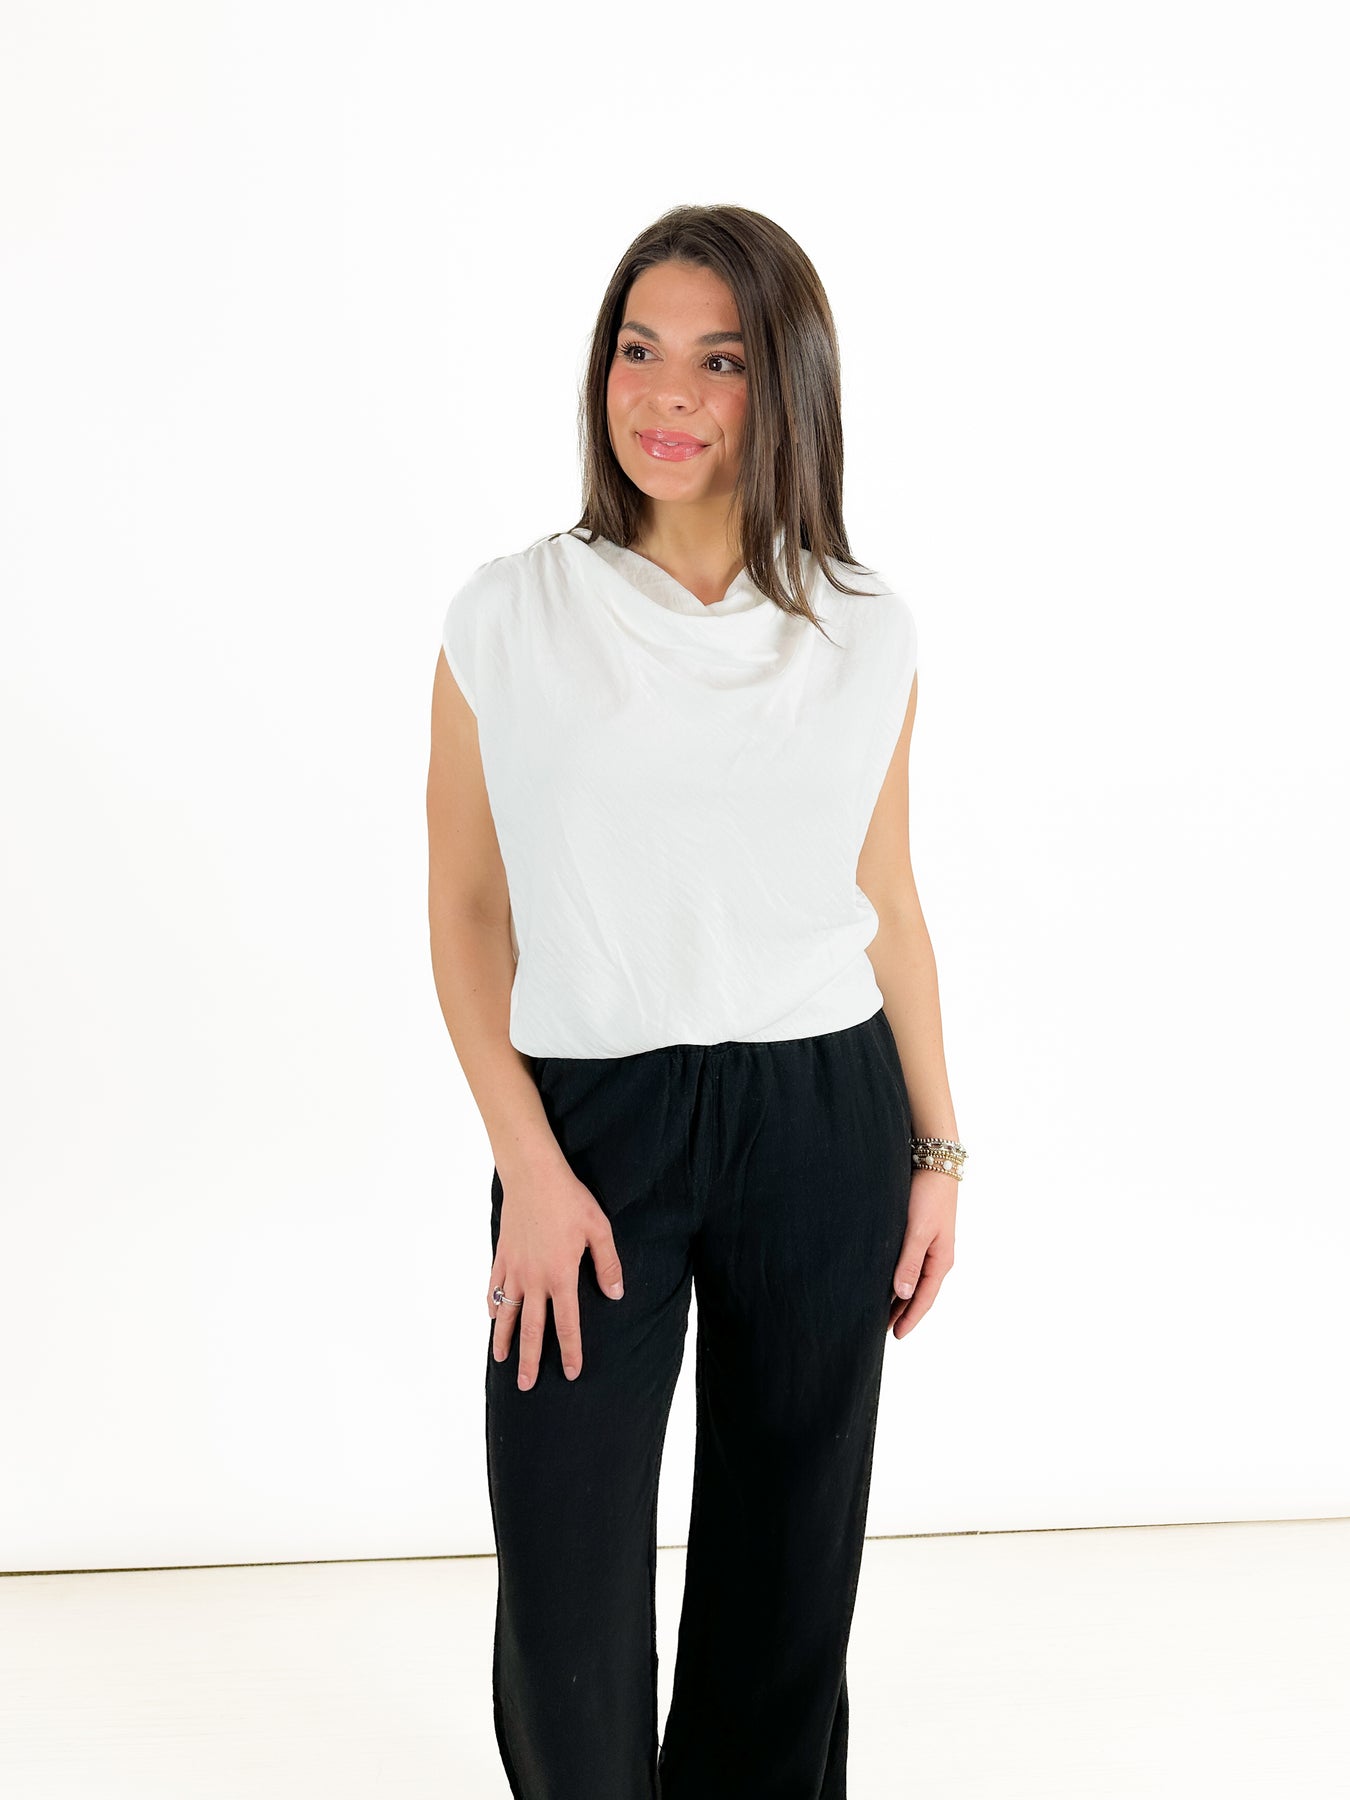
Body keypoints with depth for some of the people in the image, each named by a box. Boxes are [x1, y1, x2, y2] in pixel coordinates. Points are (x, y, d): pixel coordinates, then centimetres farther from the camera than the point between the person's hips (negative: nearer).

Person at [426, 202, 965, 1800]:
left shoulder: (868, 635, 2)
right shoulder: (508, 617, -4)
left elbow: (888, 906, 10)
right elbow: (466, 912, -1)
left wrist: (935, 1152, 9)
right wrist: (530, 1168, -9)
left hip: (821, 1124, 2)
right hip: (587, 1118, -1)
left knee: (787, 1546, 13)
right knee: (565, 1579, 1)